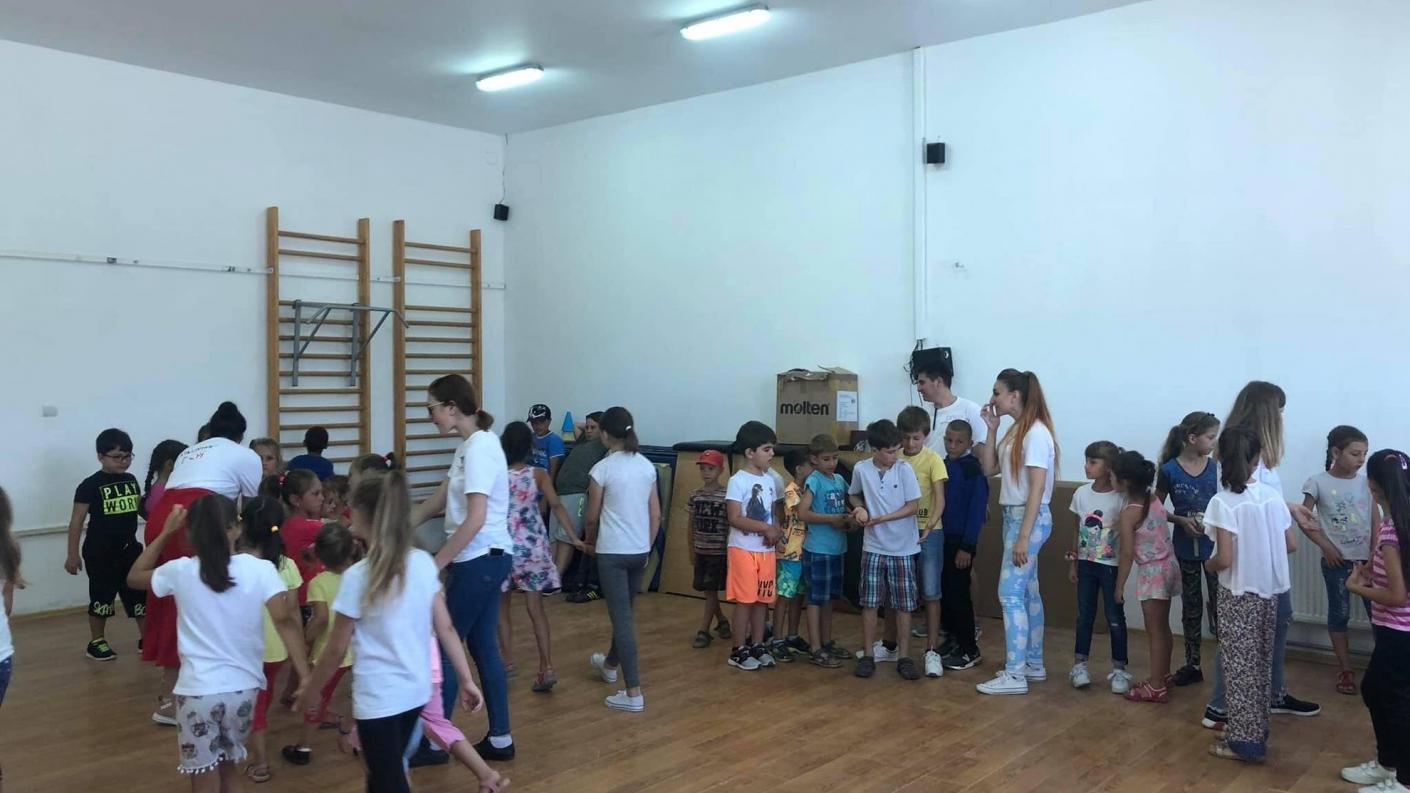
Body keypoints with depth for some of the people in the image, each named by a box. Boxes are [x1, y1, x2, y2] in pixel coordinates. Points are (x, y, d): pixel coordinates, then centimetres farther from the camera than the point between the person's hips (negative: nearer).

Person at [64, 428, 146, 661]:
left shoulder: (131, 480, 4)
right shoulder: (91, 486, -13)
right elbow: (77, 520, -10)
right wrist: (73, 554, -11)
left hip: (129, 549, 5)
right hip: (100, 553, -5)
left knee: (140, 594, 9)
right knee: (101, 597, 5)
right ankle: (96, 643, 21)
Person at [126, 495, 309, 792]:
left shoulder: (180, 571, -4)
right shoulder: (259, 568, -8)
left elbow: (134, 577, 16)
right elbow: (285, 618, -19)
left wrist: (165, 533, 18)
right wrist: (305, 676, -18)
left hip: (197, 691, -1)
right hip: (243, 688, 1)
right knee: (229, 769, 25)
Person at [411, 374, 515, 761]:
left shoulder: (480, 447, -18)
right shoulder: (469, 447, 12)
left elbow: (475, 519, -23)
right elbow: (435, 503, 18)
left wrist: (436, 564, -19)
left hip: (479, 561, -9)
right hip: (486, 560, 9)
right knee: (483, 647, 13)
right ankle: (499, 738, 21)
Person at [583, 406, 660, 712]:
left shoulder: (602, 469, -12)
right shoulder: (647, 466, 4)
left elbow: (592, 516, -3)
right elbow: (656, 514, 7)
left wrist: (589, 541, 17)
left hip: (612, 552, -6)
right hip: (639, 550, 6)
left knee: (622, 617, -3)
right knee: (625, 611, 23)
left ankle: (633, 693, -4)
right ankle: (611, 663, 46)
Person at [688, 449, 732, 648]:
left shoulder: (725, 496, -11)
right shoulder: (695, 496, 3)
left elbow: (731, 525, -9)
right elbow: (691, 525, 8)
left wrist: (728, 551, -10)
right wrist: (691, 550, 8)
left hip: (719, 551, -5)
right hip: (701, 550, 5)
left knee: (711, 590, -1)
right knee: (707, 590, 13)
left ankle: (704, 630, 4)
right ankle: (721, 621, 32)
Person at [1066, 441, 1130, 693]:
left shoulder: (1120, 498, -13)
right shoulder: (1081, 494, 0)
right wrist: (1073, 562, 8)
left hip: (1111, 565, -4)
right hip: (1086, 564, 4)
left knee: (1115, 618, 4)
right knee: (1085, 616, 10)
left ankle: (1119, 669, 15)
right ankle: (1079, 665, 18)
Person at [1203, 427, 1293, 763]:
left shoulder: (1223, 502, -19)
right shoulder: (1272, 496, -2)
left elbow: (1224, 559, -21)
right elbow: (1291, 545, 6)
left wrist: (1209, 563, 0)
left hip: (1239, 594, -6)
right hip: (1269, 591, 6)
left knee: (1240, 665, 5)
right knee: (1260, 662, 18)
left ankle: (1246, 741, 11)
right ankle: (1257, 729, 30)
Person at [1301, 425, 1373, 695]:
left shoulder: (1366, 482, -1)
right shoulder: (1318, 482, -8)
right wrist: (1326, 546, -8)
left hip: (1367, 558, 2)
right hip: (1336, 560, -2)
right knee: (1339, 613, 10)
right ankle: (1345, 669, 22)